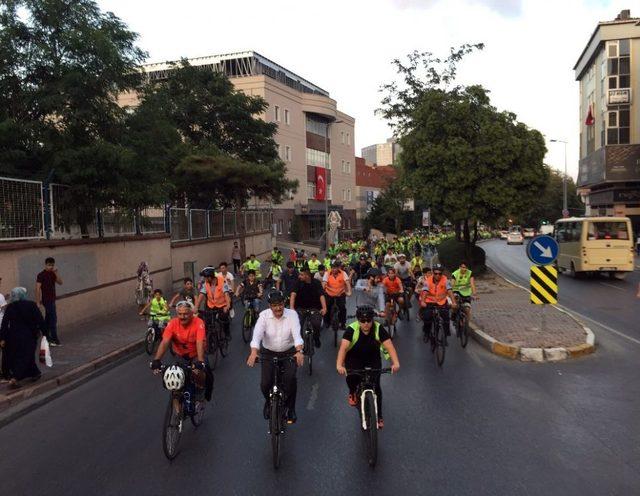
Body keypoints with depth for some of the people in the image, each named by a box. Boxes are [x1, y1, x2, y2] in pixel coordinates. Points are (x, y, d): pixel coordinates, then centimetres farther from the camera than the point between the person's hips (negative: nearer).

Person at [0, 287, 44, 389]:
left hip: (14, 336, 3)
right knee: (24, 357, 4)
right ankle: (14, 379, -8)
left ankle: (34, 373, 29)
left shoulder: (10, 307, -3)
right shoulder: (32, 305, -9)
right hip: (29, 336, -3)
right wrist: (45, 332, 0)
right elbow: (40, 320, -8)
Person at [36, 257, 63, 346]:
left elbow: (60, 282, -1)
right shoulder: (41, 275, -12)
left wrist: (56, 273, -12)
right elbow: (37, 288, -15)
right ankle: (54, 339, -9)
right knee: (53, 319, -10)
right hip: (47, 300, -8)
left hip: (52, 299, 8)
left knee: (48, 318, 15)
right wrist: (37, 301, -18)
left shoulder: (52, 274, 8)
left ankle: (46, 336, 25)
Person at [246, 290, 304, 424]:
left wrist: (299, 351, -44)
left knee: (290, 379, -22)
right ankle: (268, 402, 27)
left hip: (289, 352, -1)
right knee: (265, 383, -10)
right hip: (269, 353, 1)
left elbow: (297, 334, -27)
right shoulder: (264, 315, -15)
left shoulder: (292, 314, -15)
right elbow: (257, 334, -27)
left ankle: (291, 408, 4)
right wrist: (254, 352, -44)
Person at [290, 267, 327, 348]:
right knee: (298, 323, -21)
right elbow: (293, 294, -17)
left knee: (316, 323, -21)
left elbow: (321, 295, -15)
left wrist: (324, 308, -29)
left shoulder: (316, 283, -7)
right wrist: (291, 307, -30)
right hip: (301, 308, 1)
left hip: (314, 308, 0)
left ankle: (316, 338, 11)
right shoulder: (298, 282, -6)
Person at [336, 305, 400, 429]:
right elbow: (343, 347, -39)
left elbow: (389, 345, -33)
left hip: (373, 359, 1)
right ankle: (353, 392, 12)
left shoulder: (378, 329, -23)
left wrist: (396, 363, -49)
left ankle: (379, 416, 11)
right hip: (354, 358, -1)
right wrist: (339, 364, -55)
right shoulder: (352, 329, -27)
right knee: (351, 378, -25)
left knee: (375, 385, -8)